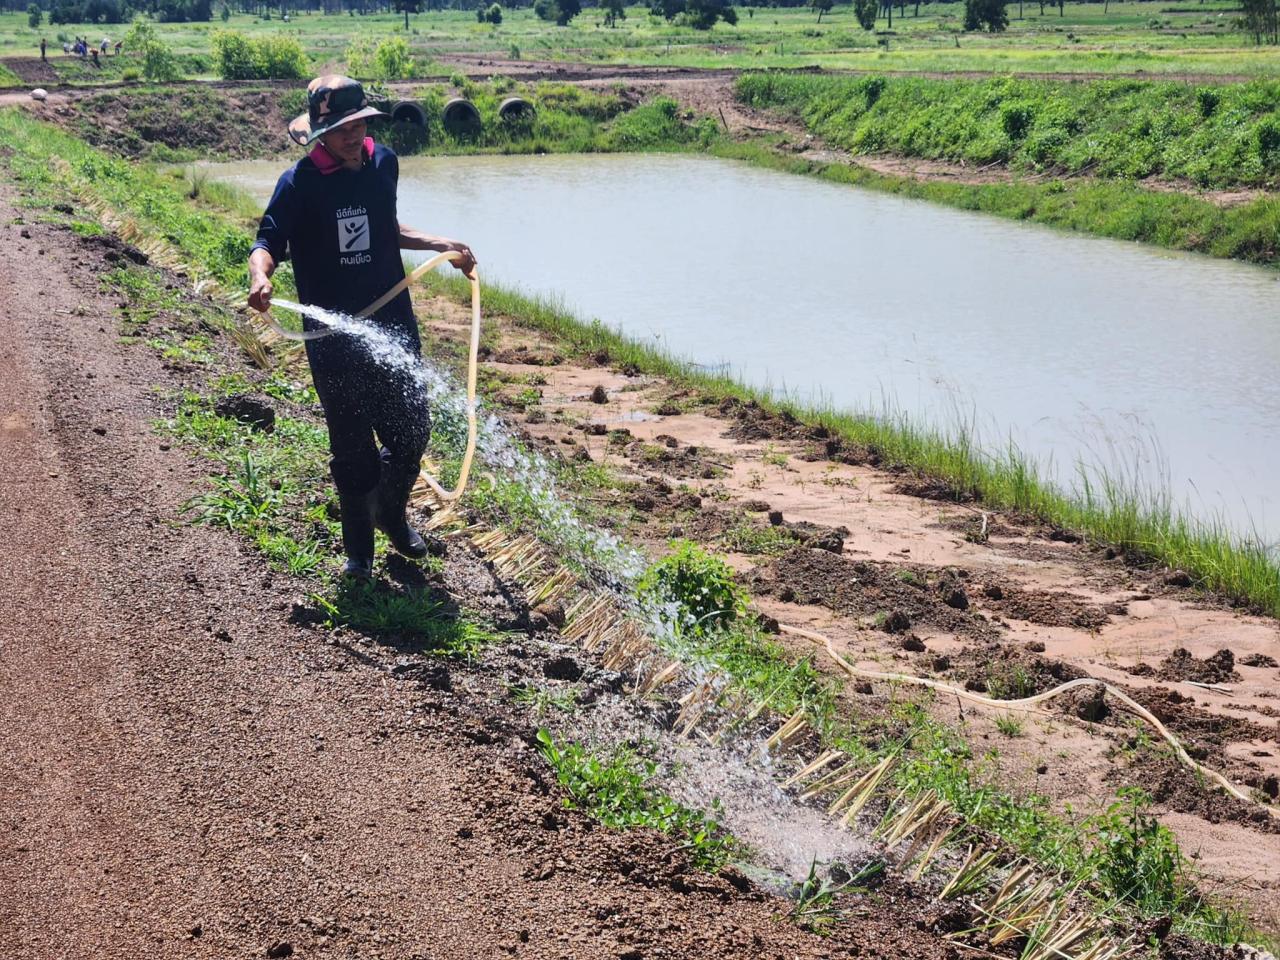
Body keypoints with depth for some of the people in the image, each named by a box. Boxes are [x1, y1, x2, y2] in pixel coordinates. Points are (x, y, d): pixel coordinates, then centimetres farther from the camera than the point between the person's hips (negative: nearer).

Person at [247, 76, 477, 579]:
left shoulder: (384, 164, 4)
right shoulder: (299, 183, -12)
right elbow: (268, 242, -15)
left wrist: (441, 244, 15)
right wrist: (260, 276, -36)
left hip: (393, 322, 5)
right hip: (332, 336, -4)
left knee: (411, 431, 10)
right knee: (351, 443, 3)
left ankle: (391, 516, 37)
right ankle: (358, 547, 21)